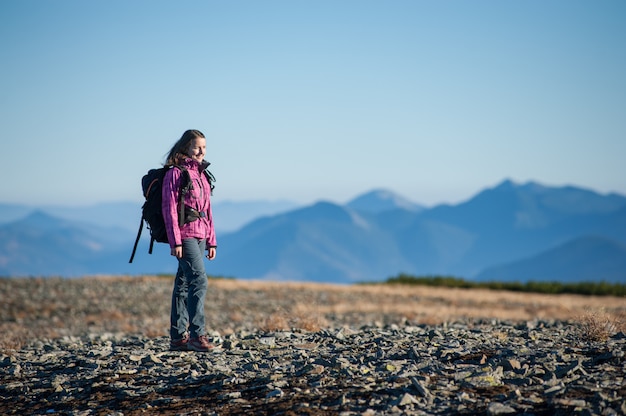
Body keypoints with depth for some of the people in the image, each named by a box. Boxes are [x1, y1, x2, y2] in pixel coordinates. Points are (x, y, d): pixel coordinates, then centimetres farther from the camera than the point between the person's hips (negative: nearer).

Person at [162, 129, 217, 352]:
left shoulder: (201, 175, 17)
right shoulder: (175, 173, -6)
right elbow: (169, 209, -11)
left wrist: (211, 241, 16)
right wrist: (175, 241, -16)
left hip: (200, 236, 8)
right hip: (184, 235, -8)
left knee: (184, 284, 9)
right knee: (199, 280, -17)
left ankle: (178, 337, 12)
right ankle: (197, 335, -18)